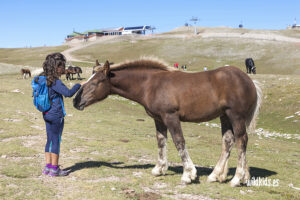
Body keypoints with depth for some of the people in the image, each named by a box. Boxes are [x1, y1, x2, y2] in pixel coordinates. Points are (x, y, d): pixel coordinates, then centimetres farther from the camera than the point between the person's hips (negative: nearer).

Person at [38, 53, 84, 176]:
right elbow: (68, 93, -28)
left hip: (47, 114, 9)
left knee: (50, 140, 15)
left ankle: (48, 167, 21)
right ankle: (54, 169, 8)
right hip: (56, 115, -9)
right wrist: (79, 85, -16)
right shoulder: (55, 81, -19)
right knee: (56, 140, 1)